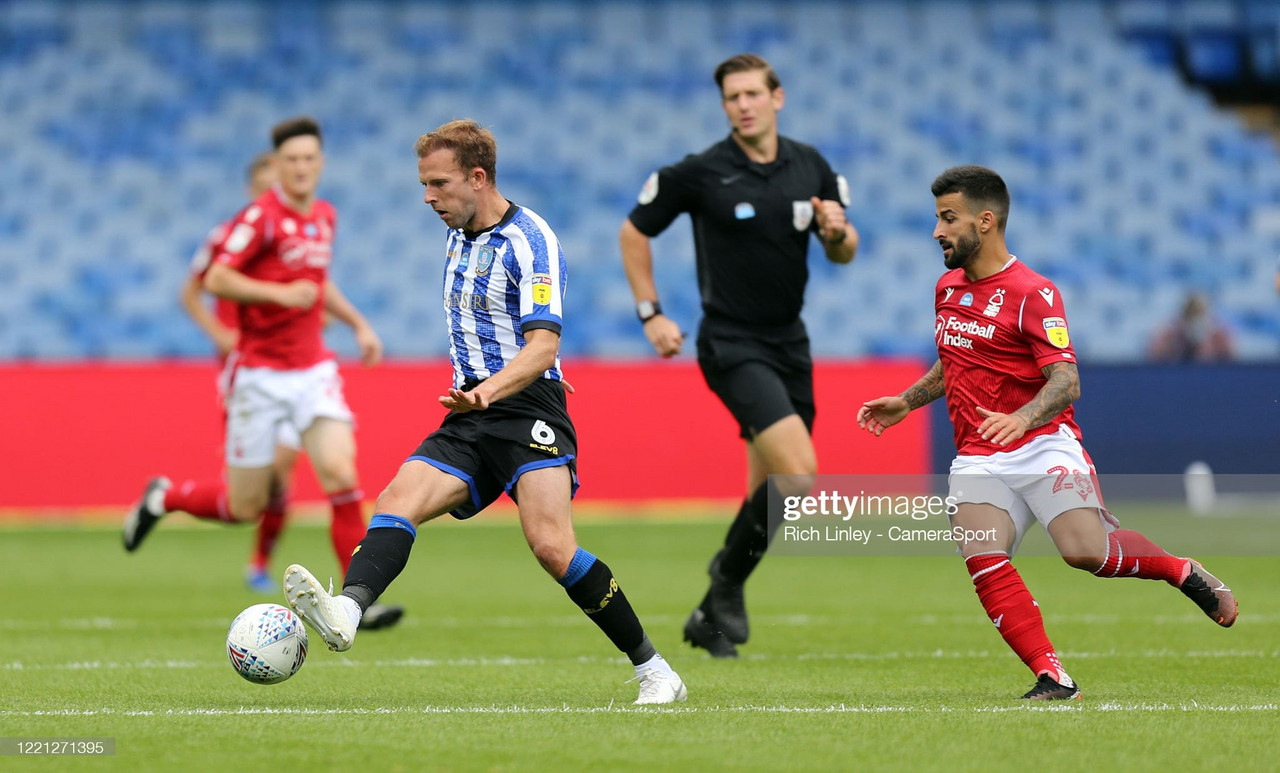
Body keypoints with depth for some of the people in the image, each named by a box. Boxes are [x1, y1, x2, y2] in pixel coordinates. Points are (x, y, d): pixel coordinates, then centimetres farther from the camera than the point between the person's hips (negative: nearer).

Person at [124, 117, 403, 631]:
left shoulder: (324, 217, 10)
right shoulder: (261, 217, -13)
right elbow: (216, 280, -19)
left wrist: (358, 323, 18)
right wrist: (280, 293, -27)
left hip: (313, 371, 5)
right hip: (261, 373, -5)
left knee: (340, 476, -15)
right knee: (246, 507, 2)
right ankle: (163, 498, 32)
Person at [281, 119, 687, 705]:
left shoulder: (530, 241, -10)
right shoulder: (459, 237, 16)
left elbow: (543, 345, -21)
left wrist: (492, 388, -37)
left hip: (527, 410, -8)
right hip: (469, 419, 8)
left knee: (551, 545, -22)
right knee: (398, 500, -18)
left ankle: (654, 671, -9)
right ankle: (345, 612, -43)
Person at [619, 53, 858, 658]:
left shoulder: (810, 167, 4)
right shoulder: (700, 173, -9)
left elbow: (843, 253, 12)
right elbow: (634, 232, 2)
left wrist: (837, 231, -12)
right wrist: (650, 314, -3)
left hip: (788, 342, 6)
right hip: (733, 347, -6)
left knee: (770, 492, 9)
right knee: (798, 471, -21)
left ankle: (713, 614, 24)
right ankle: (729, 580, -1)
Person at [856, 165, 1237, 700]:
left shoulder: (1033, 293, -9)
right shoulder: (948, 288, 15)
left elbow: (1065, 380, -19)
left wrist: (1022, 419, -36)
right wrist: (906, 402, 24)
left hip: (1042, 443, -6)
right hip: (979, 458, 6)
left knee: (1086, 552, -23)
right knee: (983, 561, -20)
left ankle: (1184, 572, 7)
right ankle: (1052, 677, -18)